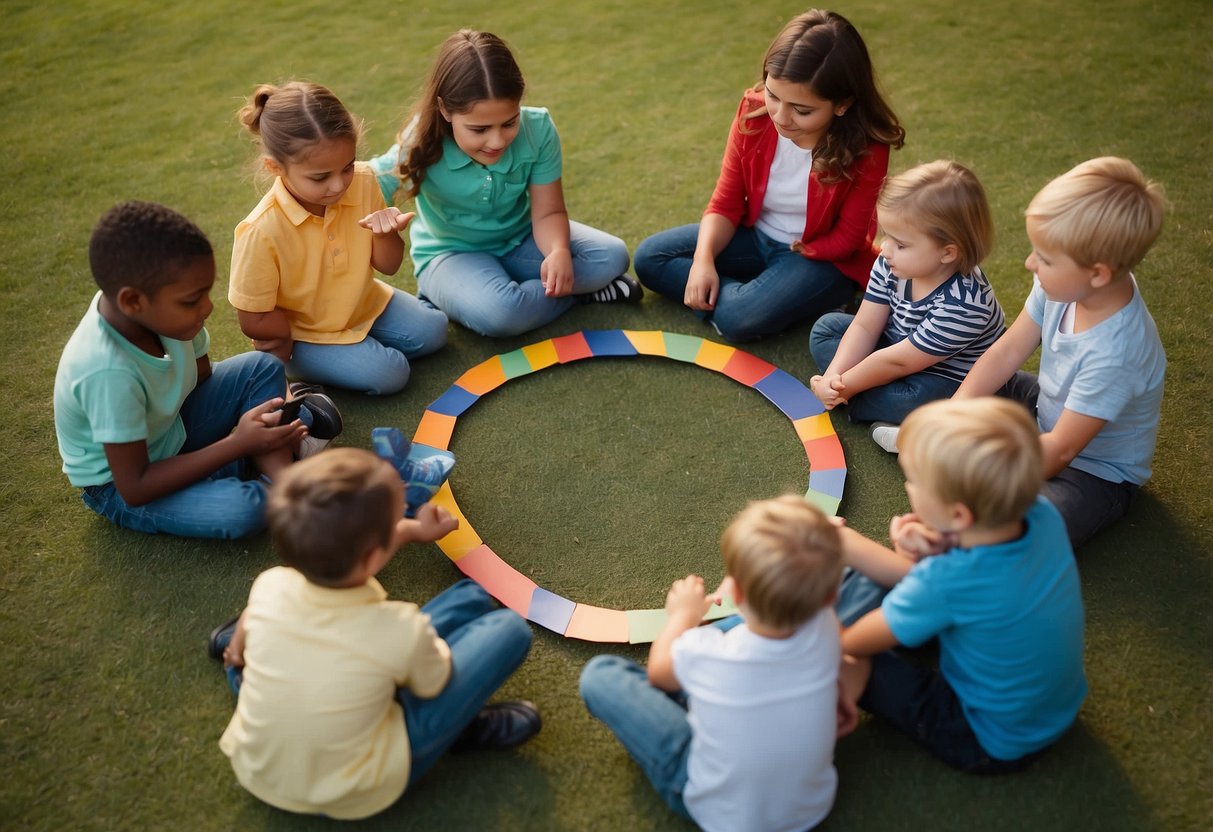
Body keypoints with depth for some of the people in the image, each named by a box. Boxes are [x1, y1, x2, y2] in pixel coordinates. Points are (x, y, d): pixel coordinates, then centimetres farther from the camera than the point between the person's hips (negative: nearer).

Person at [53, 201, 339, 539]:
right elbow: (134, 489, -31)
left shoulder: (160, 310, -18)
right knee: (242, 510, -31)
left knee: (264, 367, -2)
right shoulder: (109, 373, -37)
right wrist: (238, 444, -31)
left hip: (171, 431, 7)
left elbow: (203, 380, 1)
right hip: (120, 486, -7)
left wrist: (254, 414, -18)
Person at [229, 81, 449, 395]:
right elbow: (254, 321, -21)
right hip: (302, 331, -5)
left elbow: (388, 265, -6)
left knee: (432, 331, -5)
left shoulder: (363, 182, -18)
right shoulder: (261, 231, -32)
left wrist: (384, 233, -27)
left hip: (365, 302, 5)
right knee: (388, 373, -19)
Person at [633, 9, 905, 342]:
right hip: (755, 236, 6)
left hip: (821, 258, -5)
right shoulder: (754, 113, -16)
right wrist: (703, 259, -24)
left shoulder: (866, 151, -26)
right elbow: (725, 204, -9)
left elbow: (847, 238, -14)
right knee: (649, 257, -6)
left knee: (740, 318, -32)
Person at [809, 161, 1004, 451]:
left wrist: (841, 387, -20)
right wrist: (833, 376, -25)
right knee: (826, 328, 1)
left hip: (948, 382, -8)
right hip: (897, 344, 8)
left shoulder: (962, 304, -35)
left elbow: (898, 362, -28)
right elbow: (865, 327, -11)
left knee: (913, 401, -38)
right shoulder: (891, 265, -15)